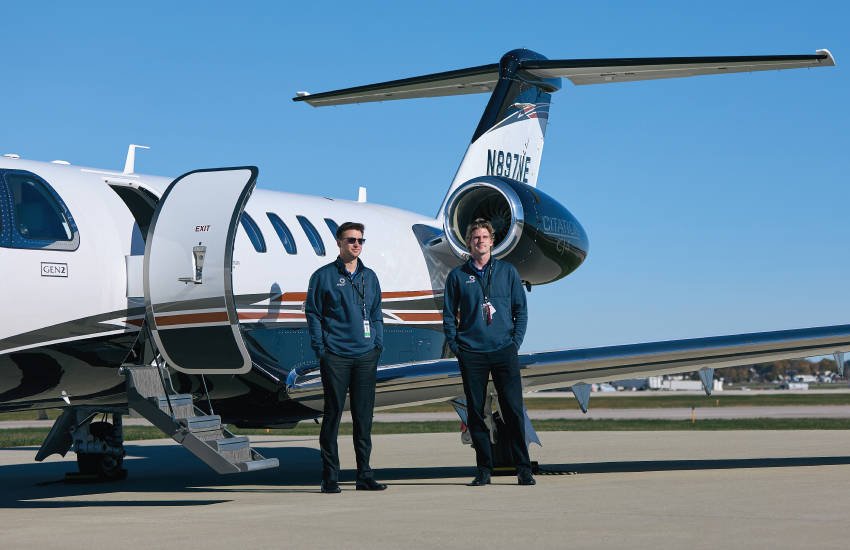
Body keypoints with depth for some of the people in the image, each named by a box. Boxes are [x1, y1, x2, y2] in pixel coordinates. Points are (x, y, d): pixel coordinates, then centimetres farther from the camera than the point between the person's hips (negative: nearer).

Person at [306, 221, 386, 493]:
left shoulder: (370, 277, 15)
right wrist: (320, 349, -7)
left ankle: (364, 474, 11)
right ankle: (330, 477, 3)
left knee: (364, 415, 5)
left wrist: (378, 344, 8)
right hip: (335, 356, -4)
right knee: (333, 414, -2)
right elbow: (312, 313, 0)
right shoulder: (323, 276, 1)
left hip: (366, 357, 4)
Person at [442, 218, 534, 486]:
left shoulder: (507, 271, 10)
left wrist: (516, 342, 0)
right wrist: (456, 347, -1)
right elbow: (449, 315, 10)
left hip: (504, 351, 0)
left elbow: (521, 310, 11)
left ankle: (523, 469, 0)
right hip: (471, 354, 0)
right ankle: (484, 469, 9)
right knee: (475, 412, 1)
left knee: (514, 409, -5)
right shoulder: (457, 276, 8)